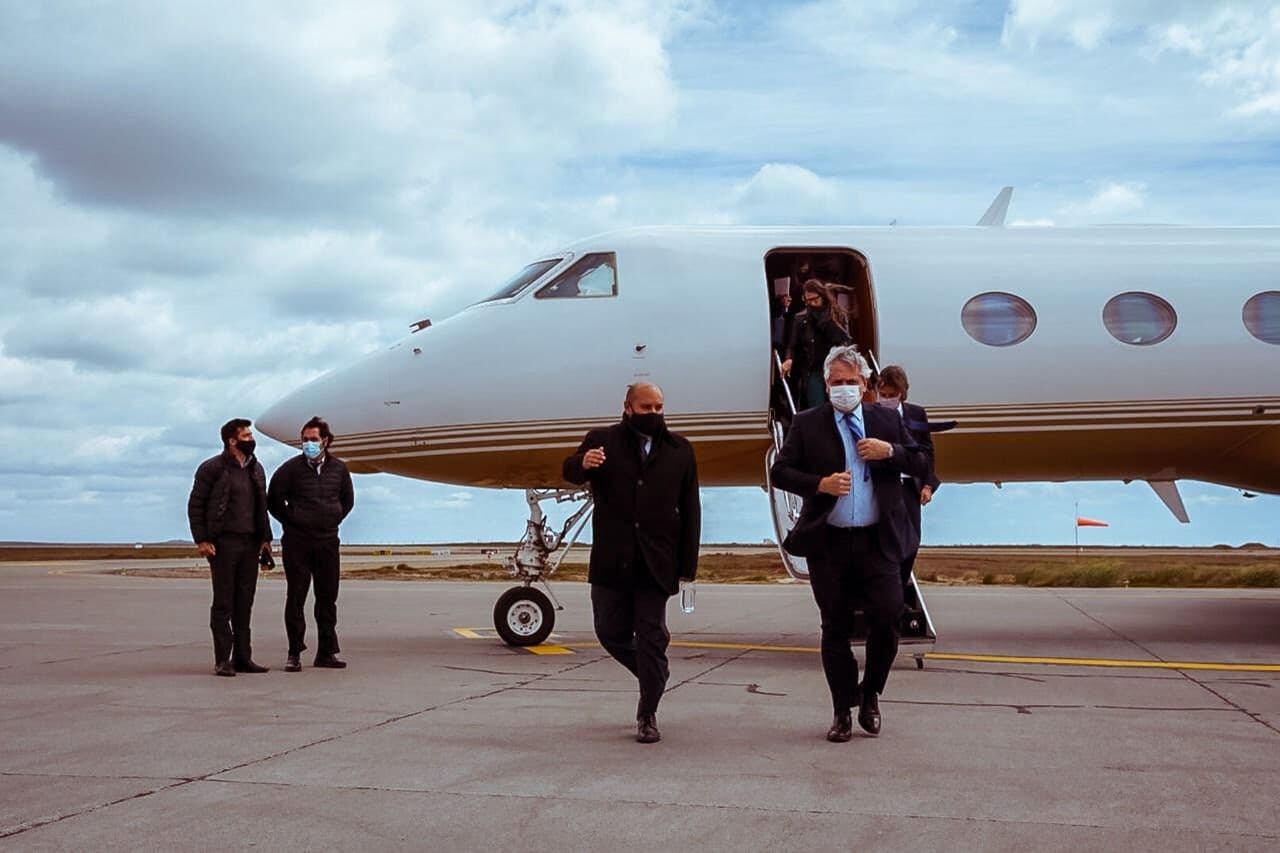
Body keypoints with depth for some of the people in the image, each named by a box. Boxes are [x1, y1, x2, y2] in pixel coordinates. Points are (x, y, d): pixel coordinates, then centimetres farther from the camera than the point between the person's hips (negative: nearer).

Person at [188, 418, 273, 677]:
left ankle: (243, 657, 14)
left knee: (245, 602, 8)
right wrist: (202, 540, -12)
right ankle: (222, 660, 1)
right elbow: (195, 505, -5)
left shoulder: (256, 469, 14)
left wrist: (265, 538, 12)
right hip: (223, 543, -6)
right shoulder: (212, 468, -5)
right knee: (223, 603, -2)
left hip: (250, 543, 6)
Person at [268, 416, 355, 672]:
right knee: (296, 597, -1)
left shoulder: (338, 468, 6)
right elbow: (274, 500, 4)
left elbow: (347, 500, 20)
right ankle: (294, 653, 5)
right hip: (297, 543, -3)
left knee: (328, 597, 6)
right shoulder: (291, 468, -4)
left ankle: (326, 652, 14)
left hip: (327, 541, 3)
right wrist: (291, 521, 1)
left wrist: (334, 520, 10)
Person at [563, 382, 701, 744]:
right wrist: (583, 464, -38)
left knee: (651, 636, -1)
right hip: (611, 561, 1)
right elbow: (570, 472, -12)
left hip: (657, 562, 0)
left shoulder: (680, 449, 9)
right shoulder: (602, 441, 4)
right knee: (611, 632, 8)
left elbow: (690, 508, 8)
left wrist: (688, 564, 2)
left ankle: (647, 716, 9)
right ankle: (653, 675, 34)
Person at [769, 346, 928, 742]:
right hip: (828, 543, -1)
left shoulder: (888, 420, 9)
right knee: (835, 630, 7)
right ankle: (843, 712, 19)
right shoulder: (807, 423, 4)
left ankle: (869, 695, 20)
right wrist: (820, 483, -16)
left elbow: (921, 466, 10)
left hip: (877, 542, 1)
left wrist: (891, 452, -9)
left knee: (887, 620, -5)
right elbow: (779, 471, -1)